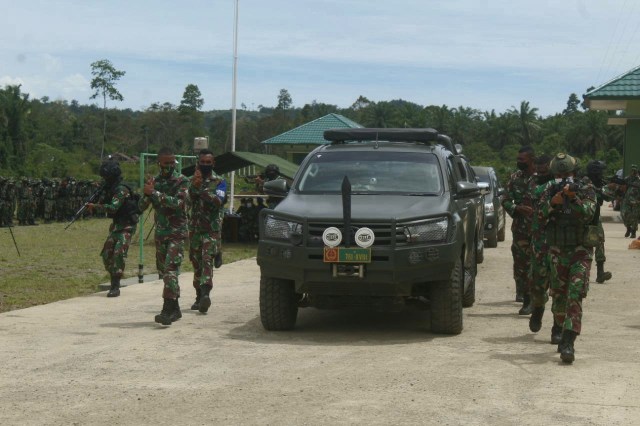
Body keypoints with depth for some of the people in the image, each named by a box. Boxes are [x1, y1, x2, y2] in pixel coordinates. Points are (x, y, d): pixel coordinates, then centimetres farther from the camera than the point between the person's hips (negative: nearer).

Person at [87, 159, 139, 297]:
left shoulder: (121, 190, -19)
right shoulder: (110, 188, 9)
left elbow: (113, 208, -29)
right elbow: (104, 205, 15)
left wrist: (95, 206, -24)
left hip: (126, 226, -9)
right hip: (116, 226, 9)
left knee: (118, 254, -19)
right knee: (106, 255, 8)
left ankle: (115, 287, -17)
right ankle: (114, 281, 23)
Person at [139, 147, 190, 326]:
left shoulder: (181, 181, -6)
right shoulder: (154, 181, 10)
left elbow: (178, 202, -22)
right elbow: (142, 207, 6)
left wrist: (154, 193, -23)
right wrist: (147, 193, -14)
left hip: (177, 233, -6)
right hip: (160, 233, 6)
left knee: (170, 270, -18)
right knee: (163, 271, 10)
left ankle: (167, 311, -24)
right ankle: (175, 309, 20)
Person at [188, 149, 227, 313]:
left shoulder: (219, 182, 2)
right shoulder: (193, 180, 10)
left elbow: (218, 202, -16)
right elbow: (188, 198, -8)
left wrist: (201, 189, -27)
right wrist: (195, 185, -26)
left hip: (211, 229, -4)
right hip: (194, 228, 4)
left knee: (207, 260, -18)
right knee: (196, 262, 9)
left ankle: (206, 294, -30)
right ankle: (199, 296, 19)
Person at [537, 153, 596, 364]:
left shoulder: (586, 189, -3)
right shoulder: (549, 192, 5)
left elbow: (588, 214, -19)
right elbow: (541, 217, -6)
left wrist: (573, 197, -34)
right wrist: (553, 203, -23)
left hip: (580, 251, -3)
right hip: (557, 251, 3)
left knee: (575, 295, -15)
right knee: (558, 294, 13)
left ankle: (568, 342, -22)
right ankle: (558, 328, 39)